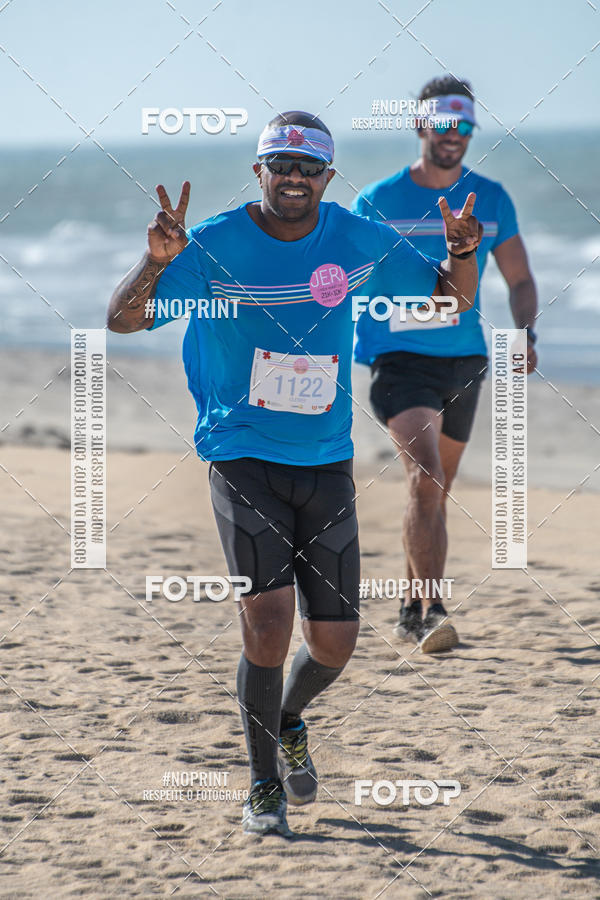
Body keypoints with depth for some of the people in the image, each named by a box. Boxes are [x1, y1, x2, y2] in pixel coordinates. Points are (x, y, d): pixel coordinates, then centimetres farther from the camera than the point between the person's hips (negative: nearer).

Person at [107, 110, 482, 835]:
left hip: (328, 462, 3)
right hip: (242, 456, -3)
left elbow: (449, 298, 12)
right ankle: (263, 787, 5)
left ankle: (288, 719, 39)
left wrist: (462, 255, -10)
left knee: (335, 641, 4)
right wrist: (158, 262, -33)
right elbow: (122, 320, -14)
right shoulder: (216, 245, -10)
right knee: (268, 624, -15)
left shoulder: (359, 242, 0)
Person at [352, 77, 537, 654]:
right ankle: (431, 613, -24)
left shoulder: (490, 200, 6)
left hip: (464, 359, 4)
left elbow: (519, 279, 10)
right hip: (400, 359, -4)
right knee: (425, 480, -21)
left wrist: (526, 334, -8)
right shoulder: (377, 202, -2)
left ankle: (411, 610, 30)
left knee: (435, 491, 14)